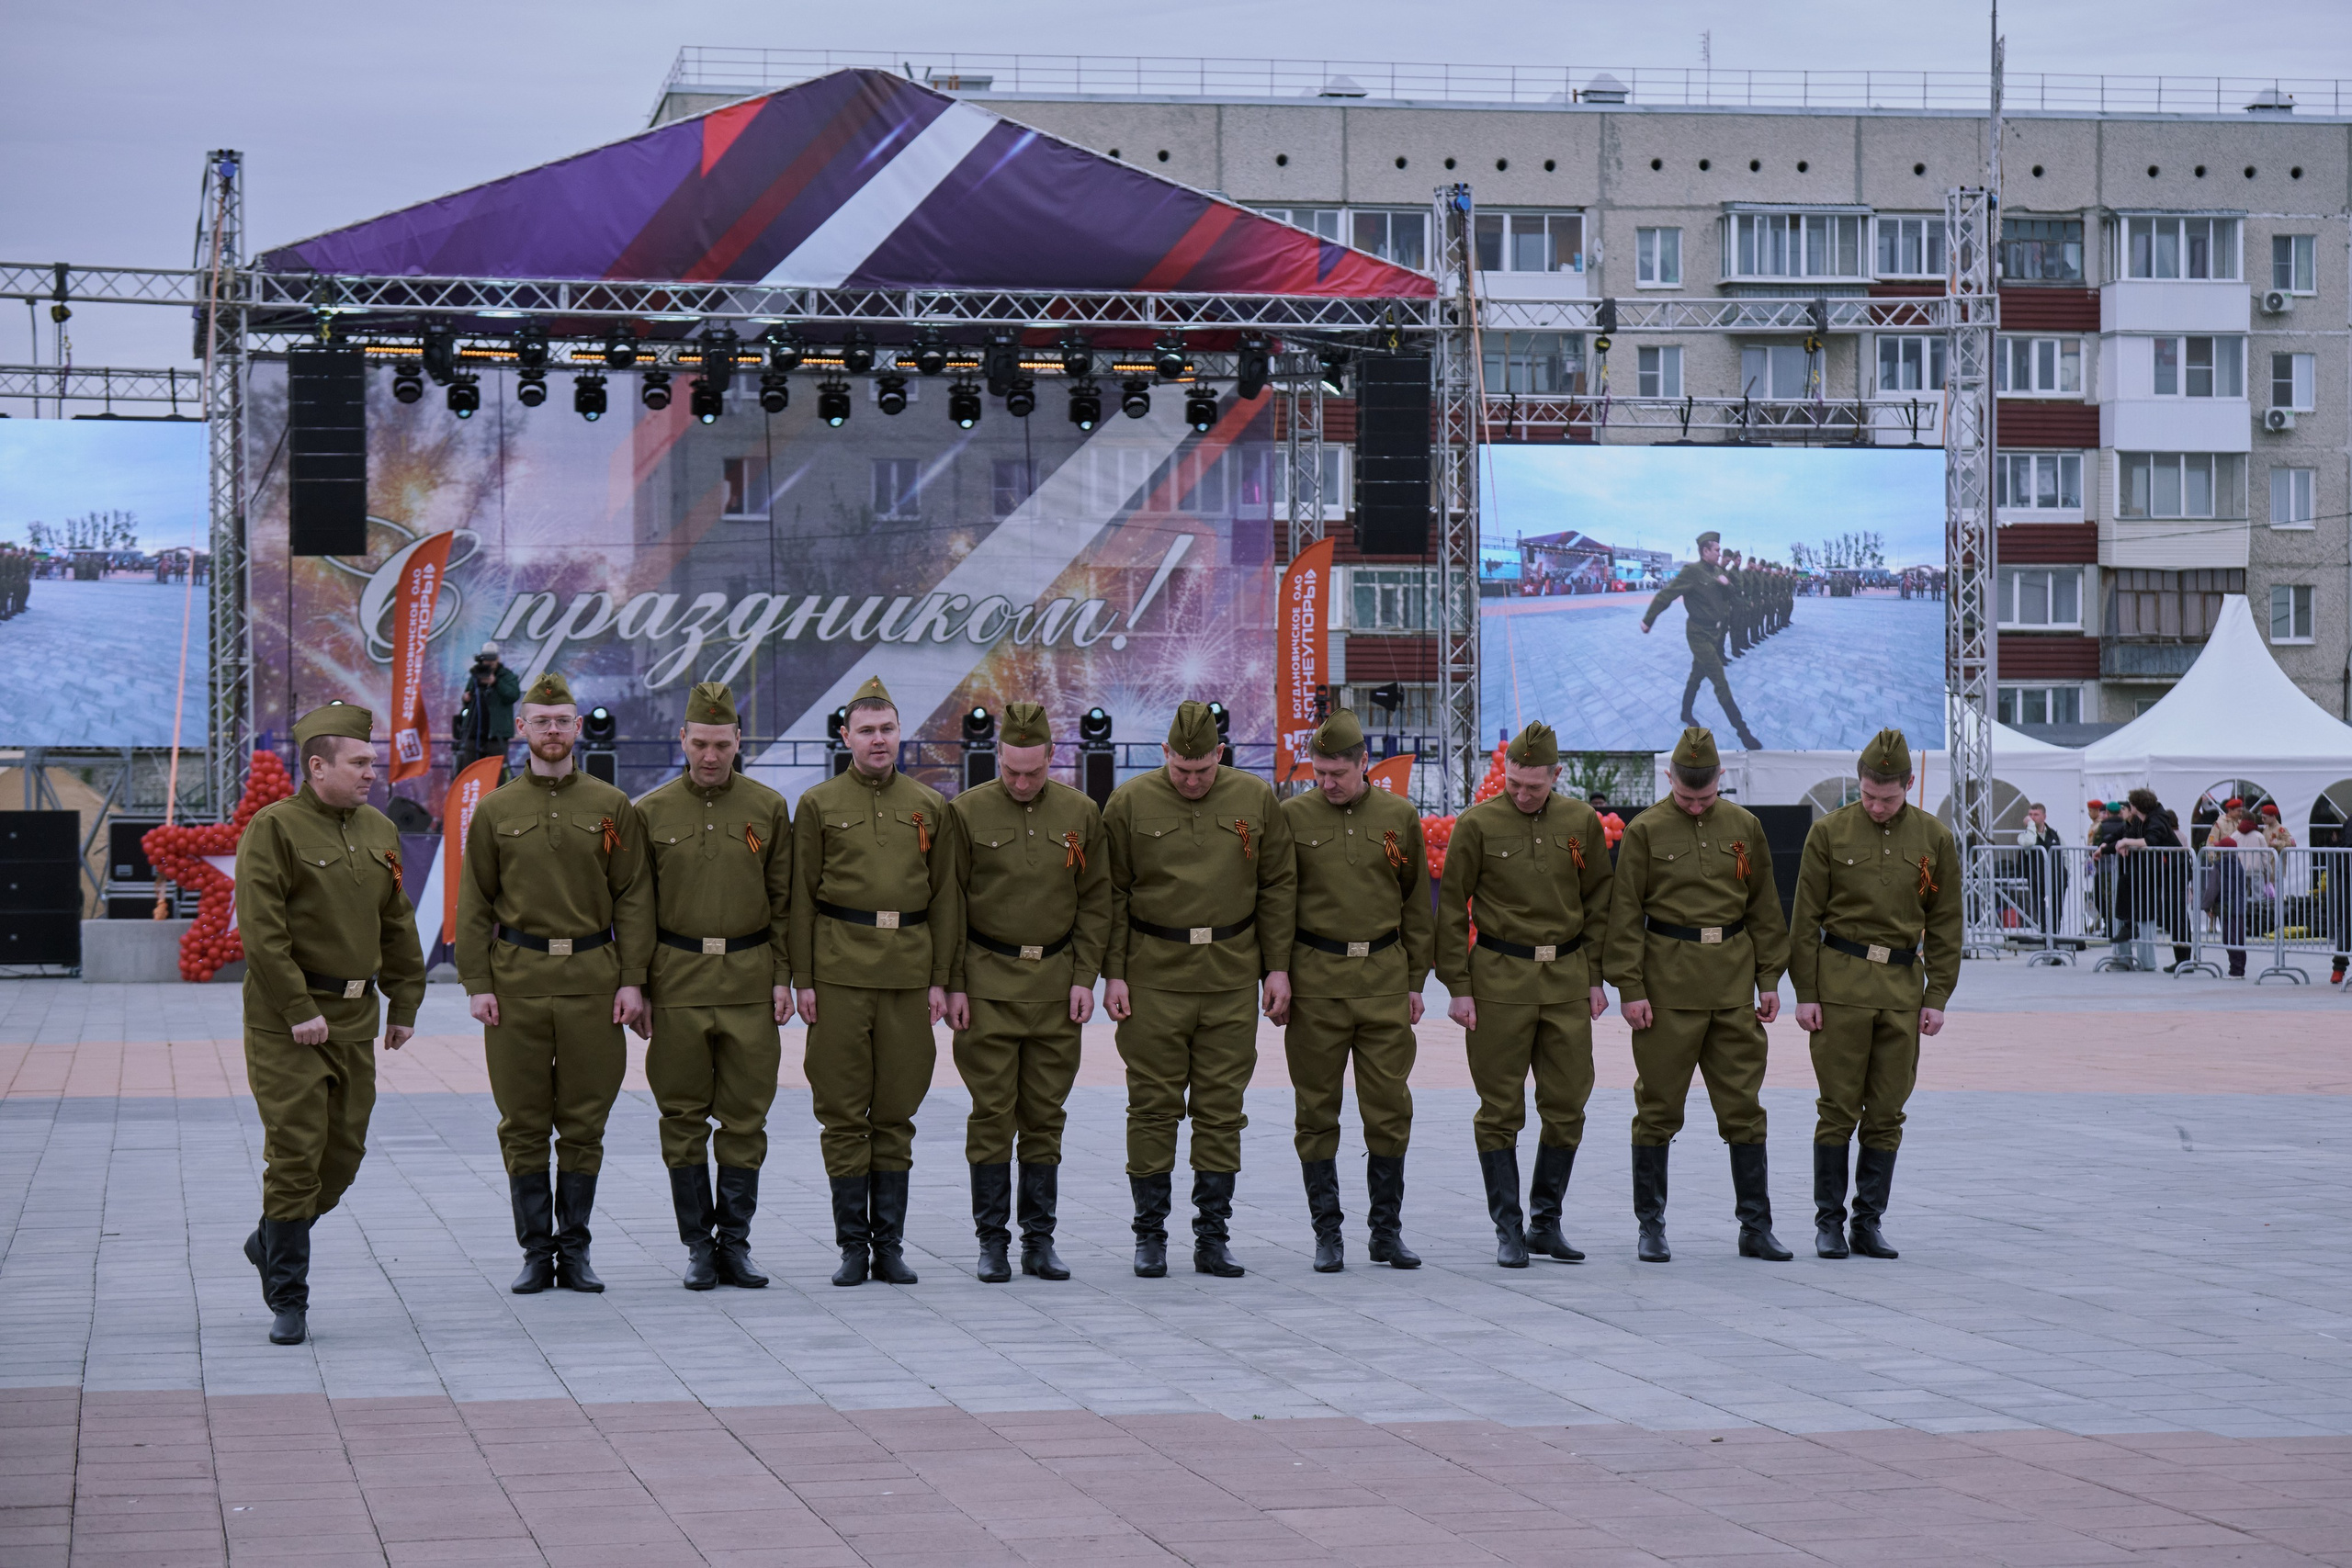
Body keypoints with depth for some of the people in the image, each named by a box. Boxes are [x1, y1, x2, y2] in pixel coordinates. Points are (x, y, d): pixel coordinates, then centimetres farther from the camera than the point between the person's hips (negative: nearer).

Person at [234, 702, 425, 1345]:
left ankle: (272, 1242, 33)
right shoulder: (273, 829, -10)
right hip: (287, 1022, -7)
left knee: (345, 1153, 9)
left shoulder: (379, 831, 12)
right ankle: (288, 1302, 1)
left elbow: (397, 925, 18)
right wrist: (300, 1010, -19)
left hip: (356, 1018, 7)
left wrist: (405, 1004, 13)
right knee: (296, 1157, -7)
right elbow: (262, 930, -16)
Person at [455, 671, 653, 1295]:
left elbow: (633, 898, 3)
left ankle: (575, 1250, 12)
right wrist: (476, 983, -3)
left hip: (592, 980, 0)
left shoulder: (612, 807, 5)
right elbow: (474, 903, 6)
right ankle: (536, 1253, 9)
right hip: (517, 981, 0)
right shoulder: (495, 810, 6)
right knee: (523, 1124, 2)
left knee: (584, 1121, 3)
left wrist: (632, 980, -4)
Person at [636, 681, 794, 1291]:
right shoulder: (650, 812, 3)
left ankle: (736, 1244, 10)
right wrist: (637, 986, 1)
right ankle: (699, 1246, 11)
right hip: (677, 980, 0)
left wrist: (782, 978, 1)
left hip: (750, 981, 0)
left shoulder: (769, 808, 5)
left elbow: (783, 901, 8)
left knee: (746, 1117, 2)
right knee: (683, 1117, 3)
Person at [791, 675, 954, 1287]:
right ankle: (853, 1245, 6)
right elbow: (801, 897, 3)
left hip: (908, 971, 2)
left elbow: (943, 897, 10)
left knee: (897, 1111, 5)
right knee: (842, 1111, 0)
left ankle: (890, 1244, 11)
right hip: (840, 972, -2)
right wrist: (802, 978, -3)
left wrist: (940, 978, 4)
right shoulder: (818, 805, 4)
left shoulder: (930, 806, 10)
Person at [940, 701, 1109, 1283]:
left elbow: (1095, 902, 9)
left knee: (1045, 1115, 5)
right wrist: (953, 985, -4)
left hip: (1056, 986, 2)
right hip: (989, 984, -2)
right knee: (992, 1114, -2)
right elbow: (949, 903, 0)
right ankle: (992, 1241, 5)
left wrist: (1084, 977, 1)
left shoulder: (1080, 814, 5)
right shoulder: (967, 812, -2)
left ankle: (1040, 1239, 11)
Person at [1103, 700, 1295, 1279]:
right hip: (1154, 976, -1)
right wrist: (1113, 973, -3)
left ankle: (1213, 1237, 9)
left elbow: (1277, 887, 8)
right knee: (1153, 1105, 1)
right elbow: (1112, 894, 2)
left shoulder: (1255, 798, 4)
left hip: (1232, 977, 2)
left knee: (1221, 1108, 4)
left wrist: (1277, 967, 3)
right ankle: (1150, 1236, 9)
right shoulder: (1130, 802, -1)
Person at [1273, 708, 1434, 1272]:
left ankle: (1387, 1231, 12)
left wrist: (1415, 981, 8)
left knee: (1390, 1110, 2)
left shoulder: (1399, 818, 6)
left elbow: (1417, 905, 11)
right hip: (1315, 983, -1)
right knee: (1317, 1112, 2)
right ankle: (1327, 1234, 10)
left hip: (1384, 979, 1)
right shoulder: (1292, 817, 1)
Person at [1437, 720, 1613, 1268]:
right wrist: (1458, 987, -5)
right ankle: (1508, 1231, 6)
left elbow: (1599, 901, 12)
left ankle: (1546, 1223, 16)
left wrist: (1596, 977, 7)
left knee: (1567, 1107, 4)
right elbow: (1452, 908, -1)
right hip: (1500, 979, -3)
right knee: (1501, 1109, -1)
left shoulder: (1582, 822, 5)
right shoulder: (1477, 824, -4)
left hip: (1567, 978, 3)